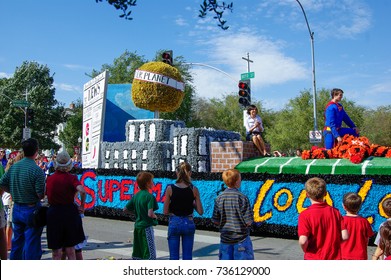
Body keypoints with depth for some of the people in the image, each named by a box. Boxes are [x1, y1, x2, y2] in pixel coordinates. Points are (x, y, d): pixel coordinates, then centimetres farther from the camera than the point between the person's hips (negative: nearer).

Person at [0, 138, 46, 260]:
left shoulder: (14, 166, -1)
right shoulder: (37, 170, -18)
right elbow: (41, 195, -18)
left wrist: (14, 192, 14)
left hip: (16, 208, 6)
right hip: (31, 210, -6)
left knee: (17, 240, 21)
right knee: (31, 242, 3)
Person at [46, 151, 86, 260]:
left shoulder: (49, 178, 0)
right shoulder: (71, 178, -9)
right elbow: (82, 191, -24)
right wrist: (82, 206, -11)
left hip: (53, 214, 1)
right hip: (70, 213, -1)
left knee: (56, 252, 9)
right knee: (70, 251, 12)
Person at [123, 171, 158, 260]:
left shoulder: (135, 196, 6)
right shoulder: (150, 196, -16)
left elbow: (125, 209, 10)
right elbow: (150, 214, -26)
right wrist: (155, 216, -5)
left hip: (137, 226, 8)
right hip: (146, 227, -8)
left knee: (137, 254, 15)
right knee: (150, 254, -2)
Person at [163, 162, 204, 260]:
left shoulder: (170, 188, -9)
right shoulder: (194, 189, -7)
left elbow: (165, 211, -6)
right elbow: (200, 211, -6)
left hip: (174, 223, -1)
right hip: (188, 223, 1)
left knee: (174, 256, 10)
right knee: (187, 256, 11)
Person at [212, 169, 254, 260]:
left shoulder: (219, 198, -2)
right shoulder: (242, 198, -14)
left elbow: (215, 221, 0)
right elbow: (248, 222, -14)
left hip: (225, 238, 4)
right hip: (241, 238, -4)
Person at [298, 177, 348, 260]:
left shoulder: (305, 215, -15)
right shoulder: (335, 212, -2)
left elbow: (303, 241, -23)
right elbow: (345, 236, -5)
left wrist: (305, 250, -2)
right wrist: (332, 243, 11)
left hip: (313, 259, -3)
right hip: (334, 259, 4)